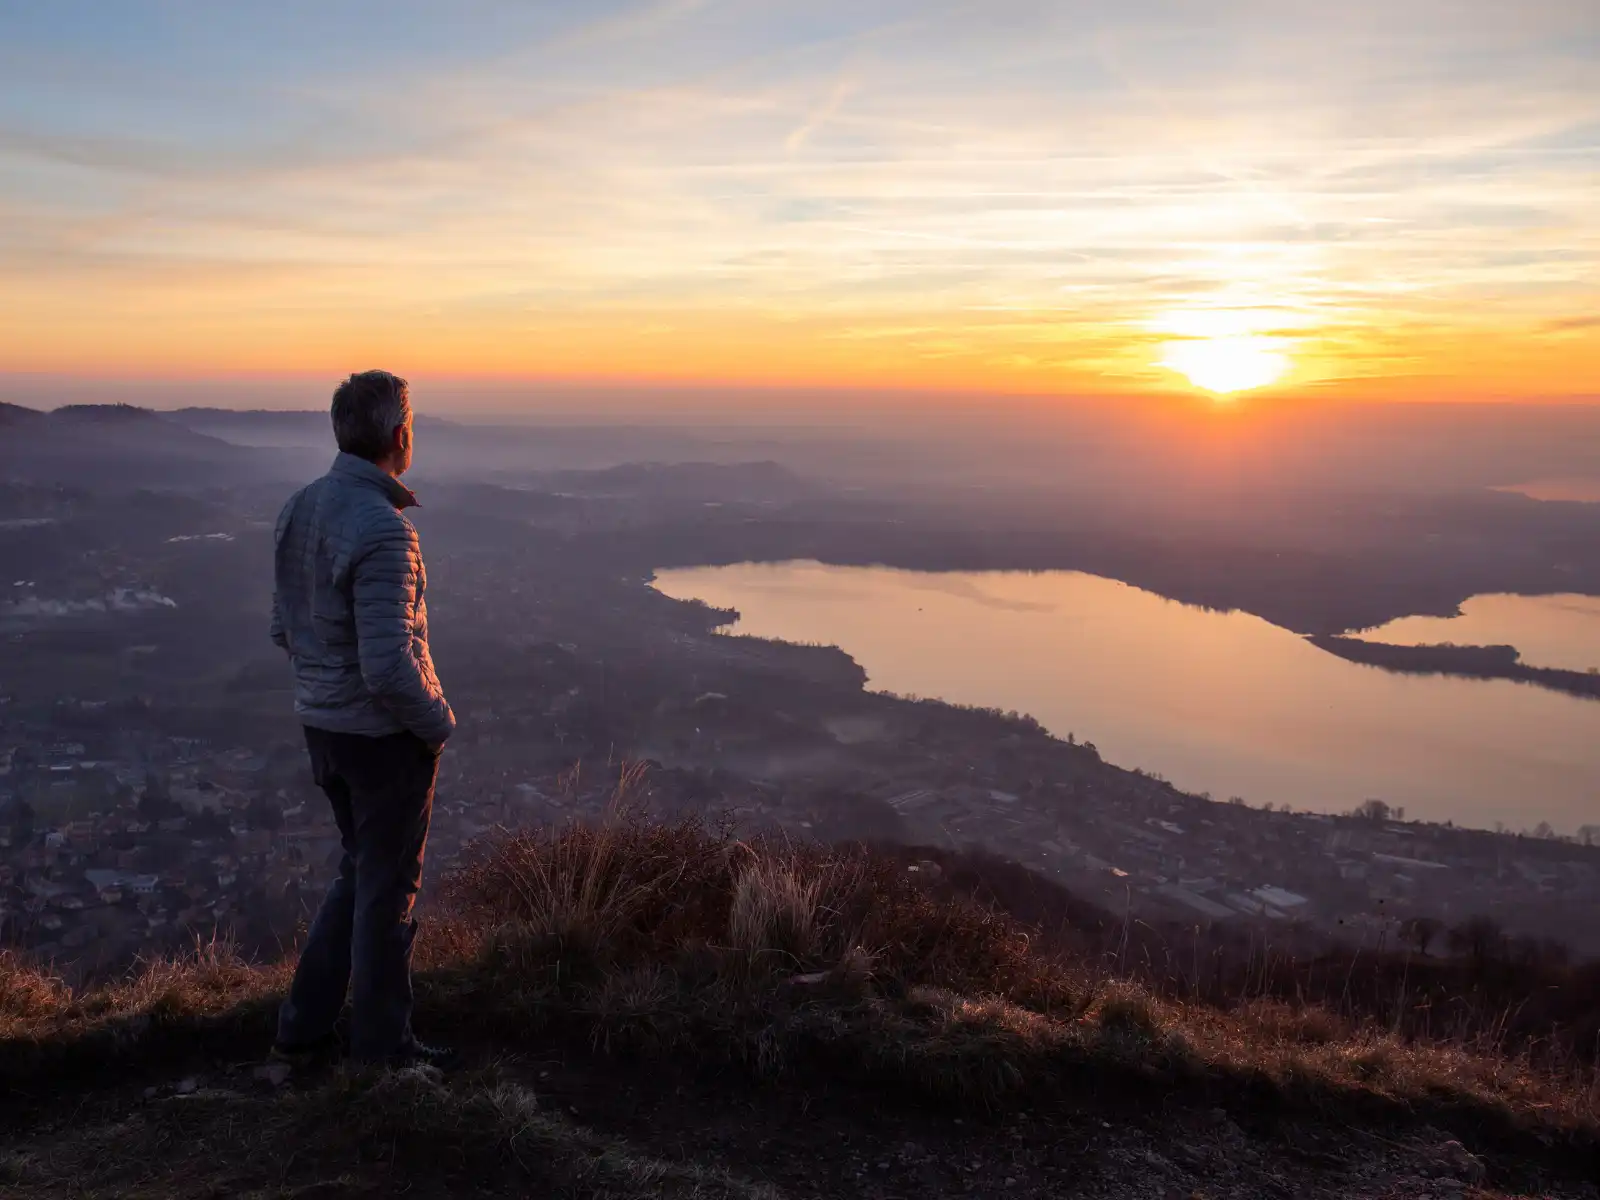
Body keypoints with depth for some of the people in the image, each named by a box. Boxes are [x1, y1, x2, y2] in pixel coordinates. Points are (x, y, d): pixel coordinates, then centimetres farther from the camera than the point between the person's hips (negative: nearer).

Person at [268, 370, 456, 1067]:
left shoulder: (299, 508, 2)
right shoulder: (381, 528, -25)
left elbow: (283, 629, 11)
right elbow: (389, 666, -27)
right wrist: (438, 722, -11)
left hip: (322, 724, 8)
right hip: (385, 733, -8)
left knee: (360, 873, 23)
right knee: (388, 888, 10)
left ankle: (302, 1027, 31)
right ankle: (382, 1043, 26)